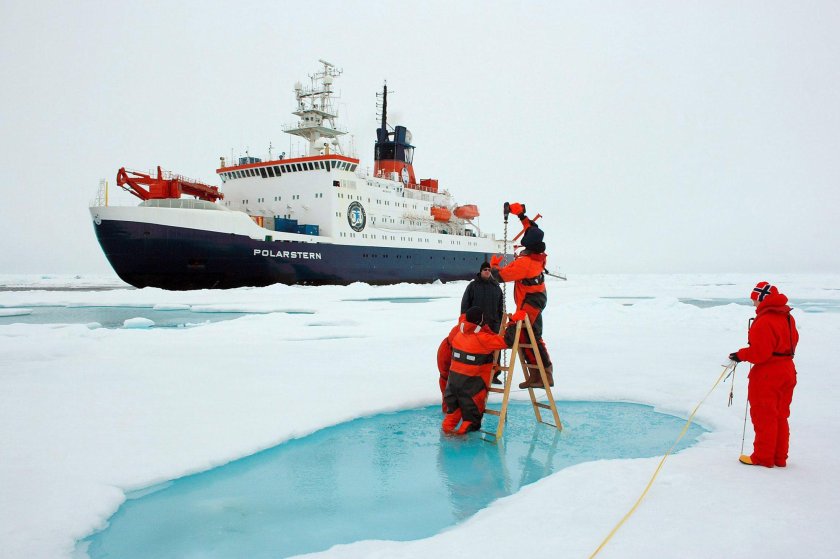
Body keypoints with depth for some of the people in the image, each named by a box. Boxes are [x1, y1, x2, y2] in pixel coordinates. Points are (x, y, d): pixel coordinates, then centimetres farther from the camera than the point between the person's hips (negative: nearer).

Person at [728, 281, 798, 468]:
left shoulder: (764, 321, -22)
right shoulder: (788, 317, 7)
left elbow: (759, 353, -25)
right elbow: (792, 342, 14)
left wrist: (740, 355, -9)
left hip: (766, 375, -9)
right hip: (787, 372, 9)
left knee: (763, 417, 3)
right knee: (780, 417, 16)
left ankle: (763, 458, 11)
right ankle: (780, 458, 22)